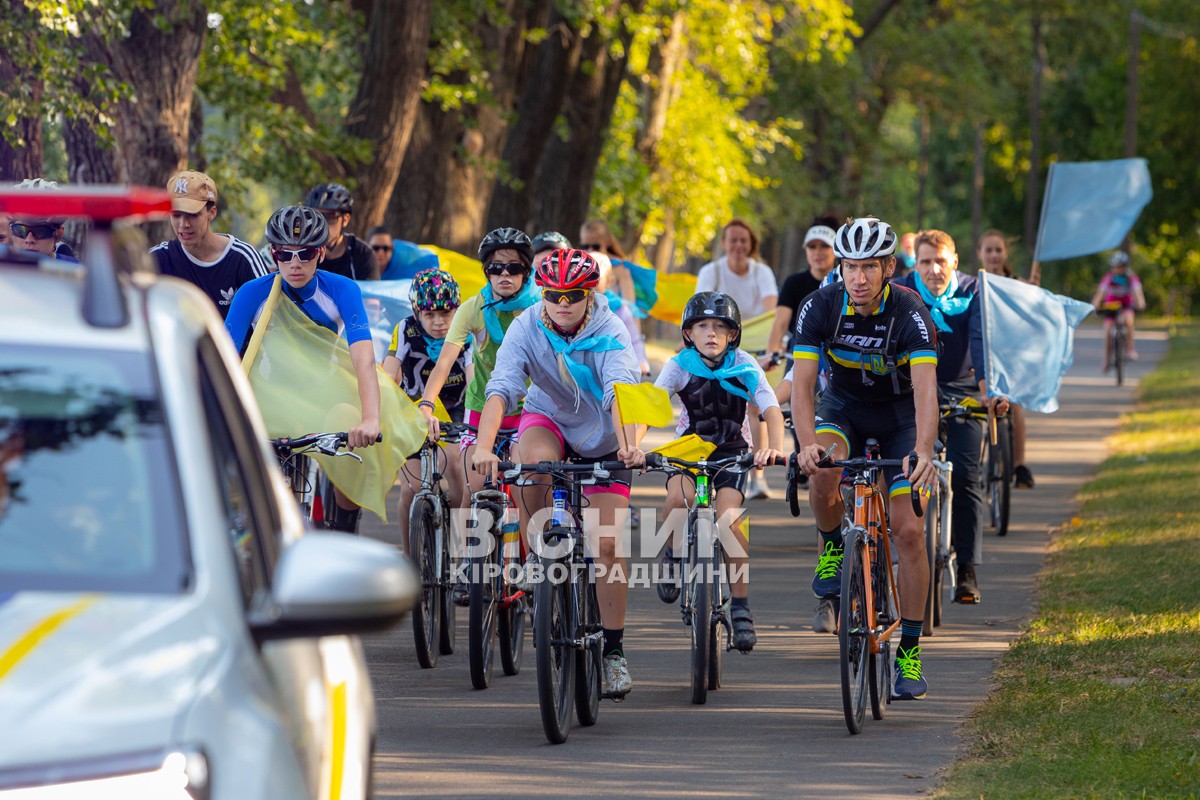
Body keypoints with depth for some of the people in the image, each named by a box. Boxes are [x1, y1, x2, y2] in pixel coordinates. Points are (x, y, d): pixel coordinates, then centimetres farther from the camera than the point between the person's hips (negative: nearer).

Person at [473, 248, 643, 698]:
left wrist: (628, 444, -58)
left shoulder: (609, 333, -25)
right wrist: (484, 446, -52)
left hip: (602, 439, -1)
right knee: (536, 462, -37)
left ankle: (613, 650, 3)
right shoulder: (526, 329, -22)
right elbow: (501, 388, -35)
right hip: (547, 419, 1)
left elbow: (619, 391, -40)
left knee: (606, 544, -9)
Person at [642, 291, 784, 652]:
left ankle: (741, 606, -8)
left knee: (727, 520, -22)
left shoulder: (744, 366, -15)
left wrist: (774, 447, -46)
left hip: (731, 452, 0)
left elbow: (771, 408, -25)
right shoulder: (680, 365, -14)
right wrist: (632, 445, -45)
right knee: (679, 495, -32)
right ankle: (672, 554, -1)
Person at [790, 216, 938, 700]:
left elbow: (925, 389, -37)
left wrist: (923, 453, -53)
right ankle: (832, 550, -2)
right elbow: (802, 382, -26)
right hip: (843, 406, 1)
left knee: (907, 530, -12)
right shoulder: (821, 306, -21)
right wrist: (807, 443, -43)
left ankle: (909, 652, -2)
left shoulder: (909, 312, -27)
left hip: (899, 415, -1)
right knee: (822, 473, -33)